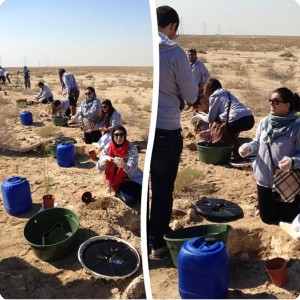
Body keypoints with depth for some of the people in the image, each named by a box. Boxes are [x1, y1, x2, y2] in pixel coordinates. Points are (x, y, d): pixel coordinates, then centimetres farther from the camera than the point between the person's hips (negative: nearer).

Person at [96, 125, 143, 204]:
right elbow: (99, 168, -16)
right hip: (116, 179, 0)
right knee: (129, 199, -19)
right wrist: (105, 160, -38)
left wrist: (123, 165, -49)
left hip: (131, 178, 0)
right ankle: (118, 190, 13)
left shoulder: (131, 148, -20)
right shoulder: (108, 147, -13)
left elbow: (131, 169, -27)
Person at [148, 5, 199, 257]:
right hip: (166, 131, -4)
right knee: (163, 188, 11)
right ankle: (158, 242, 24)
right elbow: (191, 96, -6)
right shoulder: (175, 52, -10)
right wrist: (192, 83, 17)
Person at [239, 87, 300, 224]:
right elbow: (257, 144, 8)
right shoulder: (264, 122, -3)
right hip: (264, 180, 5)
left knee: (288, 219, 12)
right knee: (267, 218, 18)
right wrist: (248, 147, -13)